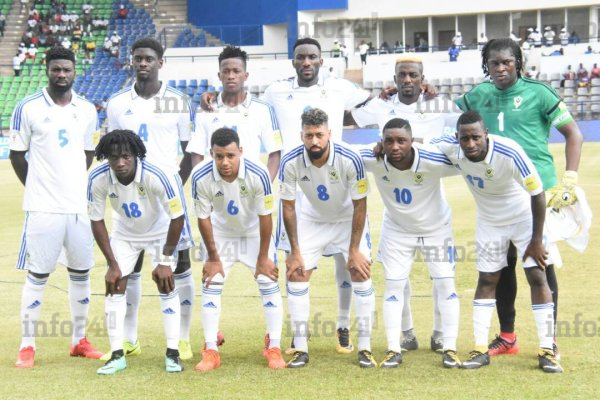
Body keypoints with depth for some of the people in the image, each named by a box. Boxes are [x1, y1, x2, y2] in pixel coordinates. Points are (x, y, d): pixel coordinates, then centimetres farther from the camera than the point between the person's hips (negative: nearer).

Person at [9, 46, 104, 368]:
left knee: (81, 272, 9)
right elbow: (17, 155, 2)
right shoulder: (28, 109, -4)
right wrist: (38, 188, 5)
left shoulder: (87, 110, 7)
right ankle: (27, 345, 7)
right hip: (43, 208, -4)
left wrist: (72, 184, 12)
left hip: (80, 205, 4)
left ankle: (80, 341, 20)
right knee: (38, 275, -1)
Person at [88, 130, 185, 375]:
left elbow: (177, 217, -25)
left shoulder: (155, 176, -35)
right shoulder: (98, 179, -27)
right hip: (124, 232, 3)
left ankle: (172, 353, -2)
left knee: (166, 285, -10)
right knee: (115, 285, -5)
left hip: (160, 231, -3)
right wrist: (112, 264, -14)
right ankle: (117, 355, 1)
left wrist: (165, 260, -21)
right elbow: (97, 221, -14)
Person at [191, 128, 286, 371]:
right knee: (210, 285, -4)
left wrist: (263, 257, -14)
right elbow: (203, 218, -17)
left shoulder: (258, 174, -34)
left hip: (254, 232, -1)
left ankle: (274, 347, 7)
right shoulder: (201, 177, -31)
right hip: (221, 233, 1)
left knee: (269, 284, -5)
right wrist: (213, 257, -10)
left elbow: (265, 216, -22)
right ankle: (211, 351, 2)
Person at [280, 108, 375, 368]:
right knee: (296, 274, -6)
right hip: (312, 219, 2)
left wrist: (354, 250, -17)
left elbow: (360, 205, -19)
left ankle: (365, 349, -1)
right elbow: (288, 207, -12)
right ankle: (300, 349, 3)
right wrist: (295, 252, -11)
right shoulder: (290, 163, -26)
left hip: (348, 219, -2)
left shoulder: (350, 160, -30)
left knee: (361, 273, -11)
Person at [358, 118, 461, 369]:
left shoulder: (432, 161, -34)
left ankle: (450, 349, 9)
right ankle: (394, 349, 9)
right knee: (394, 286, 1)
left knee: (445, 284, -1)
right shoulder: (373, 161, -28)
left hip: (436, 228, -1)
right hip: (396, 230, 1)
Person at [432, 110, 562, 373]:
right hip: (489, 221, 4)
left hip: (524, 217, -4)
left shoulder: (509, 153, -36)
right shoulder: (452, 149, -24)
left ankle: (547, 351, 0)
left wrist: (537, 240, -20)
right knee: (486, 280, 6)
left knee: (538, 277, -6)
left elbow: (537, 194, -26)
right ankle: (481, 350, 11)